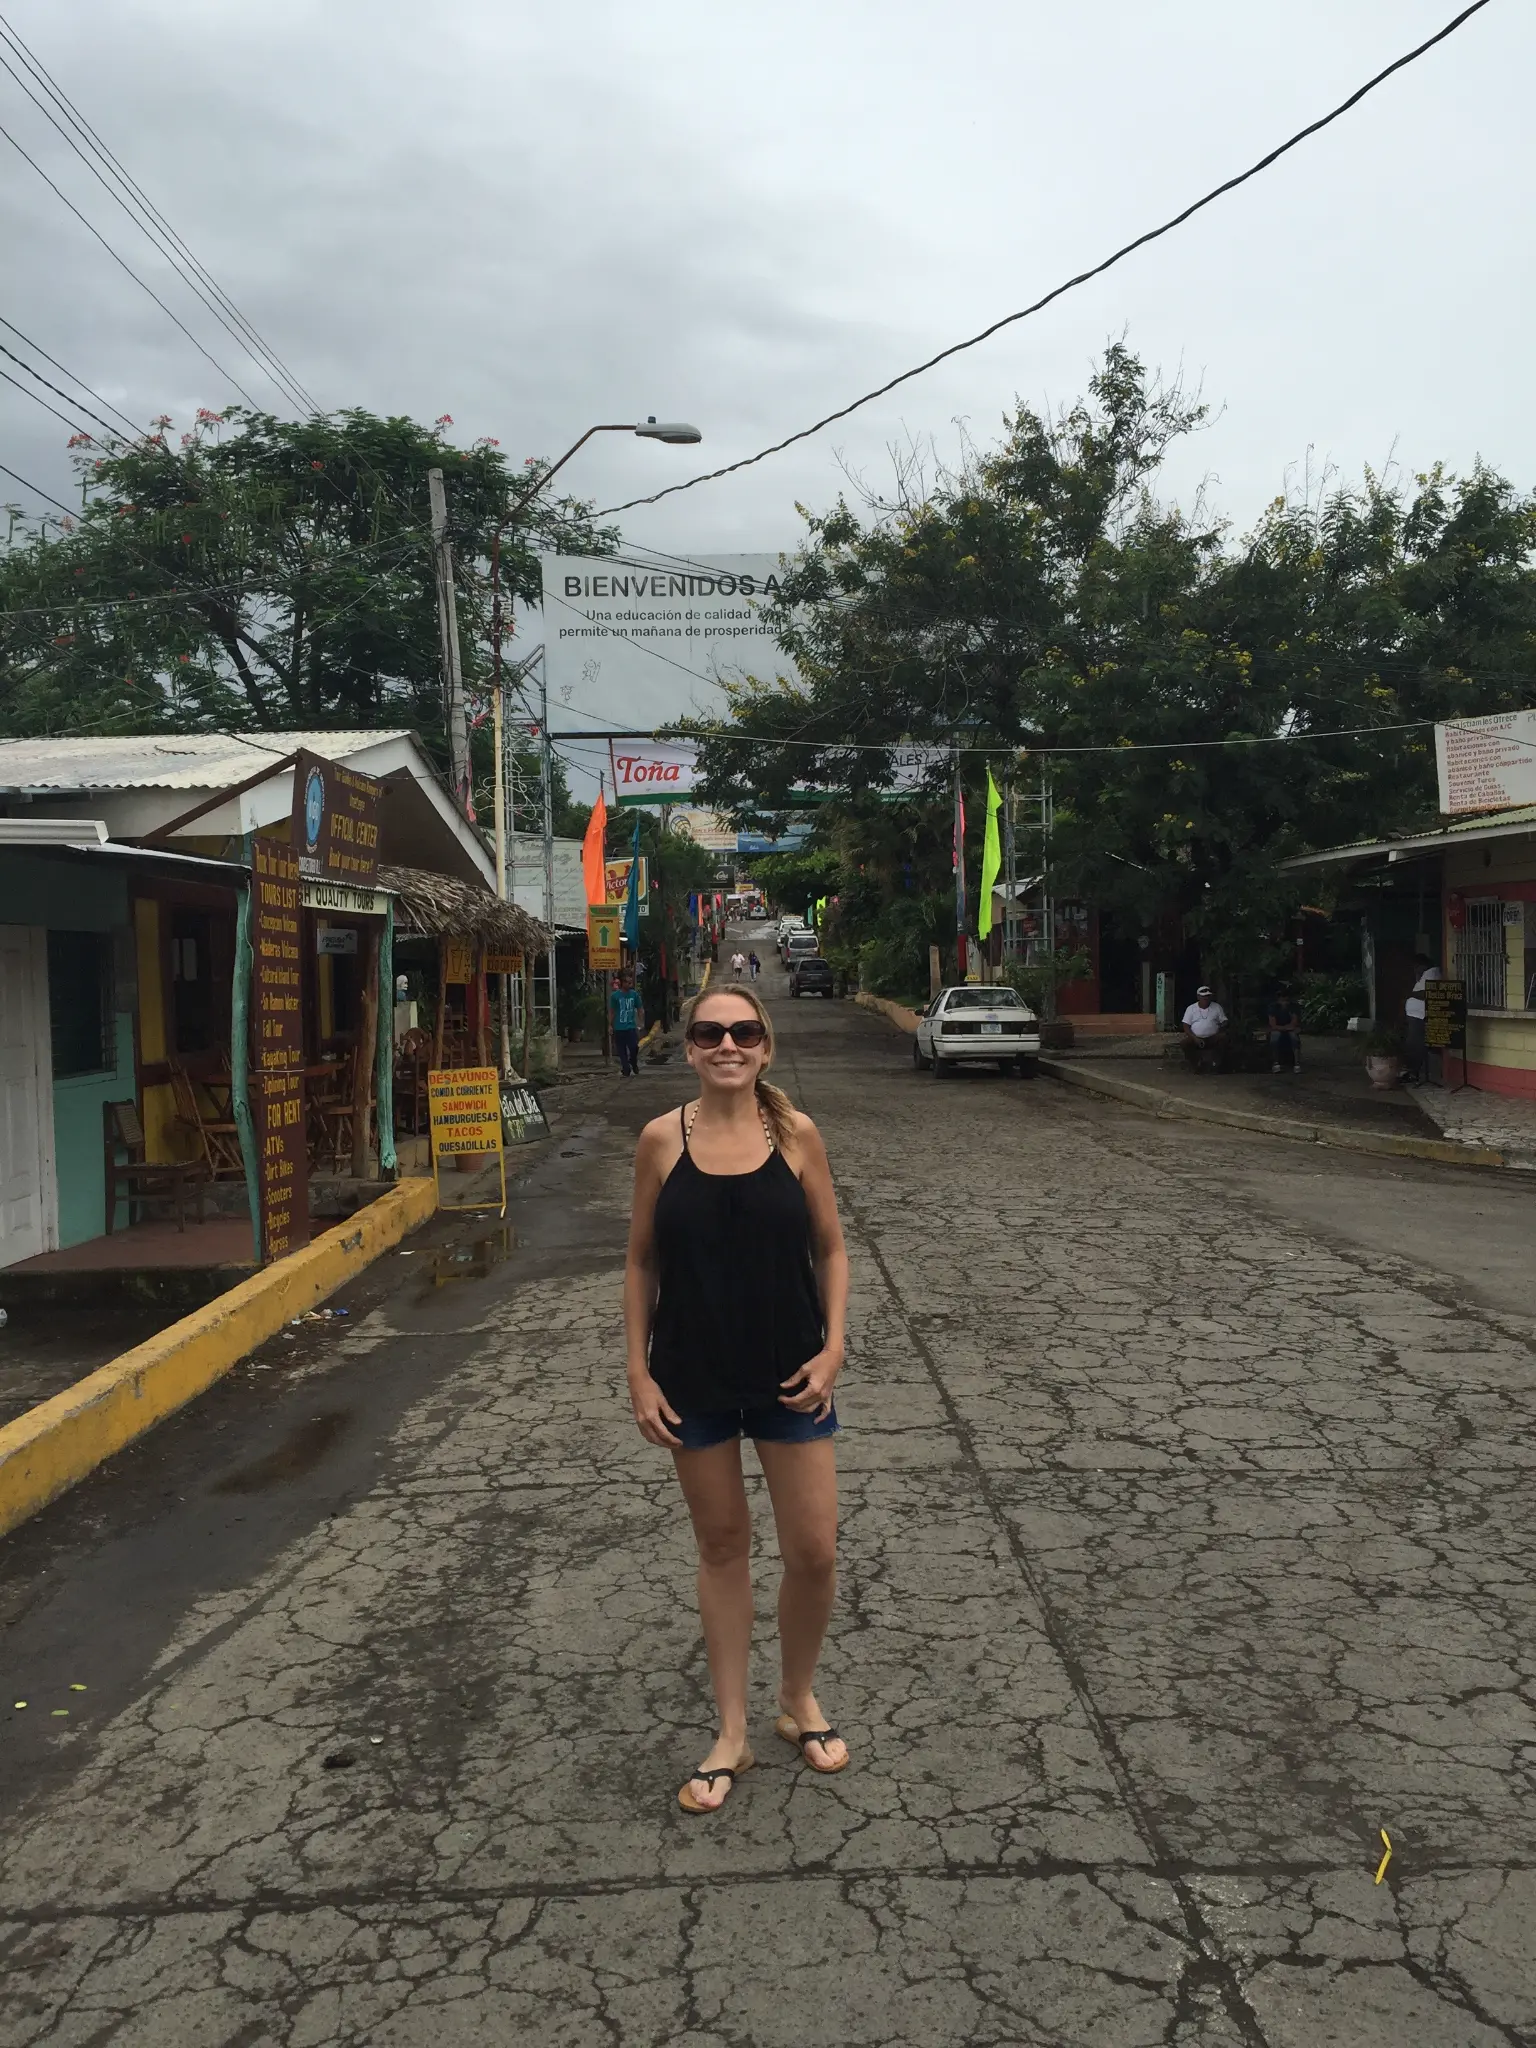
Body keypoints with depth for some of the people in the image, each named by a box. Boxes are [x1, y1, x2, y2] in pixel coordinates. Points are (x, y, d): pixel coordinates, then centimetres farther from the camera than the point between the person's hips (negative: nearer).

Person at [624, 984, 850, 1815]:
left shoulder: (796, 1134, -6)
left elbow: (830, 1250, 2)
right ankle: (732, 1734, 30)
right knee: (722, 1546, 14)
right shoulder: (662, 1140, -7)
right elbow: (641, 1261, 0)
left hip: (789, 1375, 0)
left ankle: (799, 1699, 34)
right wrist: (639, 1373, -3)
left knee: (814, 1552, 5)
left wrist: (833, 1348, -8)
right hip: (693, 1379, 0)